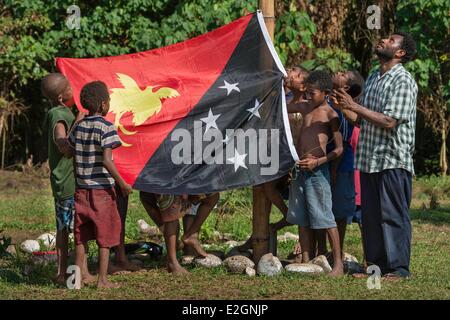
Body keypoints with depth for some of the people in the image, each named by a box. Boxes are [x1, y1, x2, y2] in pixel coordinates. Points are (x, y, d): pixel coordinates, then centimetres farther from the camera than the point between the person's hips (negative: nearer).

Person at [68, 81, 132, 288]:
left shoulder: (79, 127, 5)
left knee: (82, 235, 15)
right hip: (102, 189, -5)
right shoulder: (106, 127, -13)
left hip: (81, 188, 6)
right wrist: (122, 184, -13)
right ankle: (102, 280, 3)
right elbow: (106, 160, -20)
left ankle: (80, 272, 19)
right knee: (105, 237, 2)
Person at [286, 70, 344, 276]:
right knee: (302, 219, 8)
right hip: (300, 169, 7)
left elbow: (339, 148, -9)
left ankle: (338, 263, -5)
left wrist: (318, 162, -19)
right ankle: (306, 261, 13)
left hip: (317, 171, -7)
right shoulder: (305, 108, 12)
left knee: (325, 218, -8)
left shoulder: (330, 115, -7)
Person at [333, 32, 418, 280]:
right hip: (369, 159, 8)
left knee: (393, 215, -5)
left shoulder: (403, 81, -10)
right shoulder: (373, 78, 16)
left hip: (393, 161, -8)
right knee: (370, 216, 10)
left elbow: (389, 121, -19)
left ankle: (399, 268, 0)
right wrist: (343, 106, 2)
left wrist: (354, 106, -16)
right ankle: (376, 265, 17)